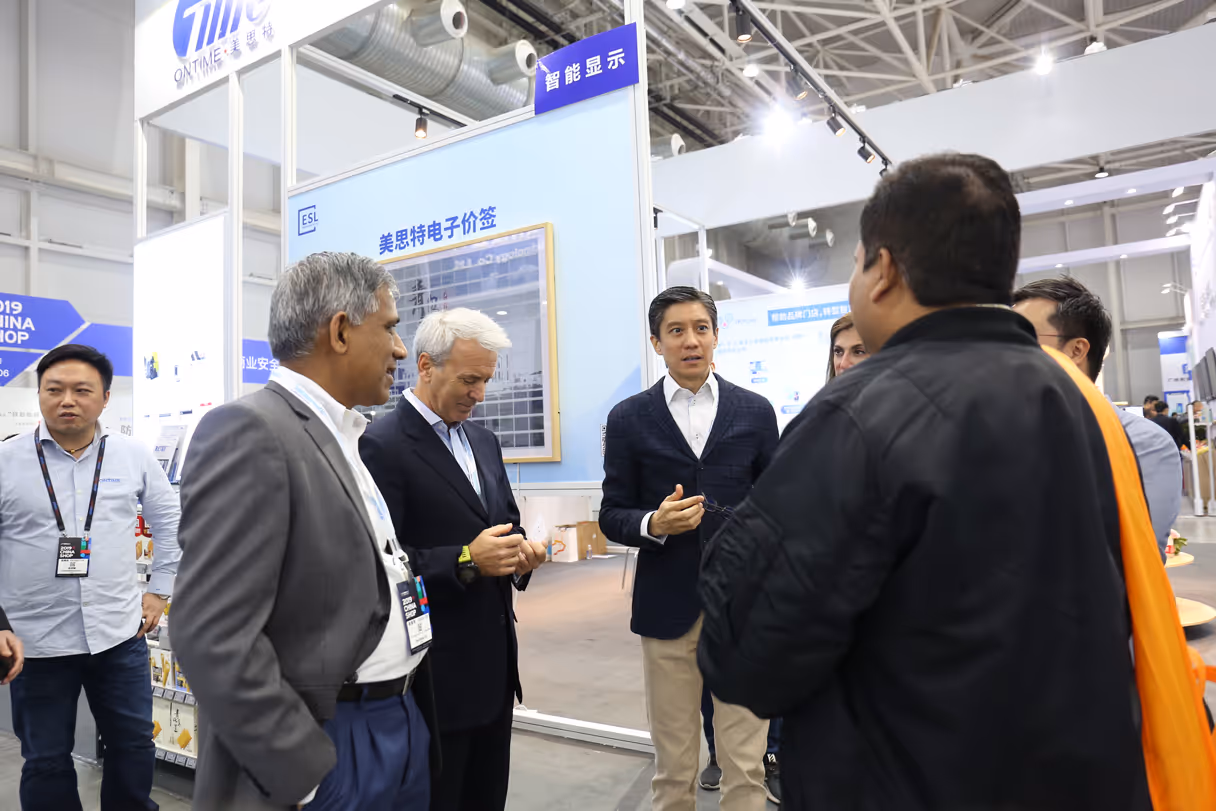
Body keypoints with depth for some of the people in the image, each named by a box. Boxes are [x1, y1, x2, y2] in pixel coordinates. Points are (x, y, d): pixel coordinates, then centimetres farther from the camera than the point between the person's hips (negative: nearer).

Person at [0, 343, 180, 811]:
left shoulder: (134, 457, 0)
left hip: (120, 633, 1)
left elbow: (171, 521, 11)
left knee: (133, 745, 13)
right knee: (46, 759, 14)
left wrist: (159, 590, 8)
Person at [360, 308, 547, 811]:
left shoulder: (484, 442, 10)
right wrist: (465, 561, -27)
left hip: (494, 659, 7)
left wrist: (519, 552, -3)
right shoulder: (384, 445, -15)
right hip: (437, 669, -7)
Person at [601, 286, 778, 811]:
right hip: (667, 606, 0)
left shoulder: (755, 412, 4)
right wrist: (653, 524, -17)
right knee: (673, 766, 11)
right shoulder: (629, 418, 1)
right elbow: (612, 516, 3)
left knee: (745, 763, 7)